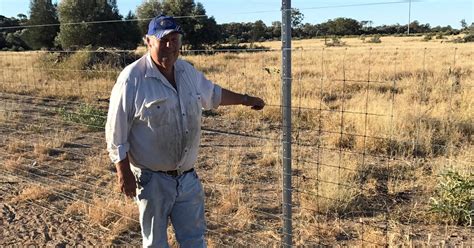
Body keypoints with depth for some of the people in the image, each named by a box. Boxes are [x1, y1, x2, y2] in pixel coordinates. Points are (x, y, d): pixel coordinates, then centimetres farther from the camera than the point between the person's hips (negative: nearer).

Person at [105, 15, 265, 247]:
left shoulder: (188, 71, 4)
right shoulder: (132, 78, -16)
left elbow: (213, 93, 24)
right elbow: (116, 130, -14)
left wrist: (245, 99, 31)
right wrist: (124, 173, -15)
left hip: (188, 177, 6)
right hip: (152, 179, -5)